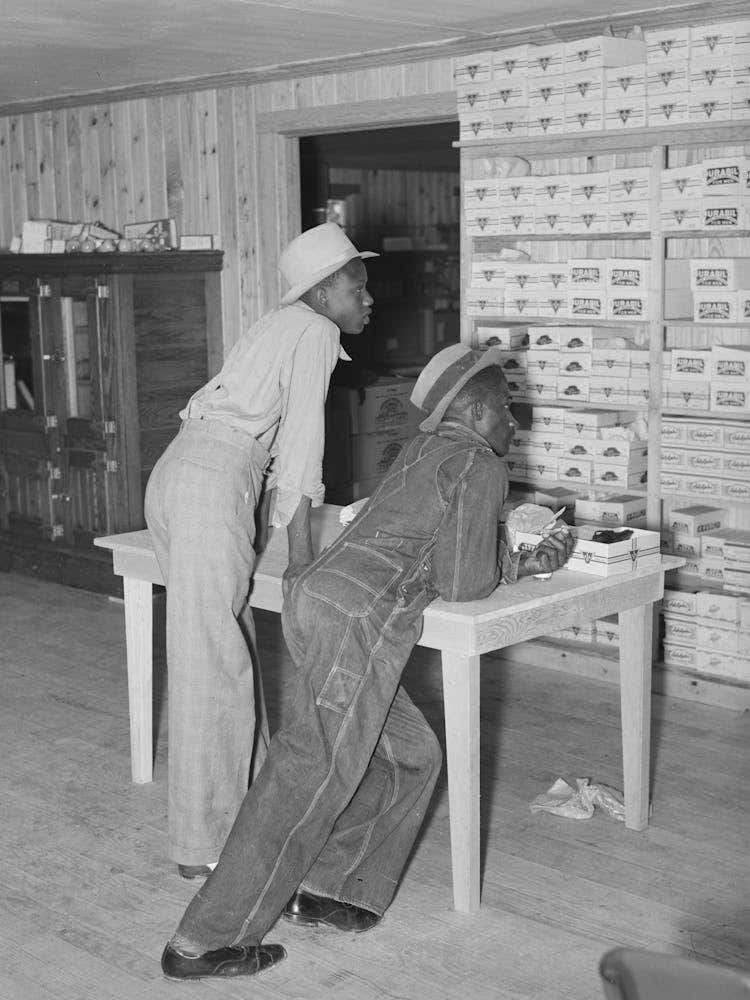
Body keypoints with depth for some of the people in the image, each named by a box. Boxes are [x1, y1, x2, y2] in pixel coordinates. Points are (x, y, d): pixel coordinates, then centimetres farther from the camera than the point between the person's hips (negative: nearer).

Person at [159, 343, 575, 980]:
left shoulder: (425, 450, 25)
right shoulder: (481, 467, -1)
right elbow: (461, 583, -4)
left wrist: (529, 563, 29)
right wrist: (507, 570, 17)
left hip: (315, 599, 10)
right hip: (357, 618, -10)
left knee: (412, 757, 16)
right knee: (311, 777, -9)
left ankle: (324, 890, 14)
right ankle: (203, 943, -7)